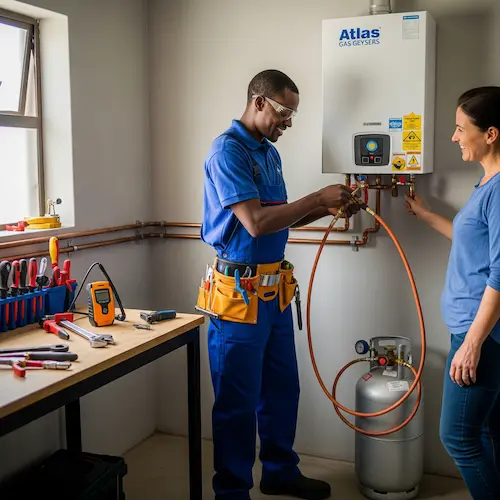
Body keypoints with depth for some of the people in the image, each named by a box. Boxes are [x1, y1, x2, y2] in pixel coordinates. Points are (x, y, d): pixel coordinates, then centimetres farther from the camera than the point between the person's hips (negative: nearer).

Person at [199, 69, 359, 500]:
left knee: (282, 388, 19)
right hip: (240, 291, -9)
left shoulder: (270, 153, 13)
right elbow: (256, 222, -24)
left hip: (276, 290, 9)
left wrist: (327, 210, 5)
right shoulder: (228, 150, -15)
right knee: (237, 400, 4)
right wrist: (318, 198, -17)